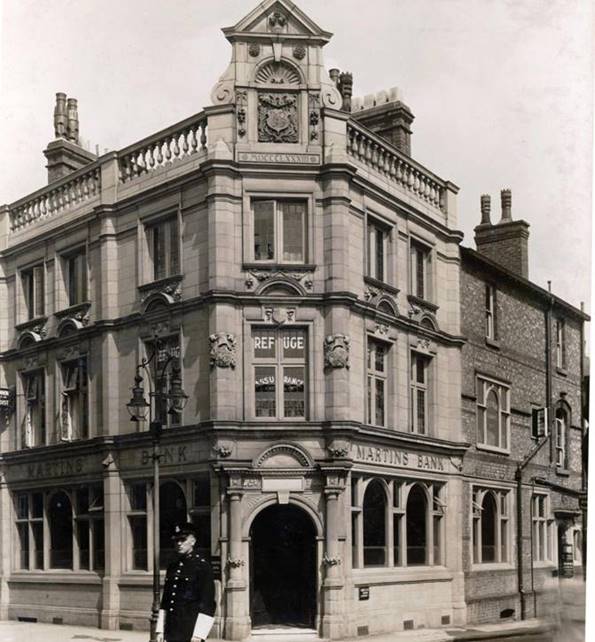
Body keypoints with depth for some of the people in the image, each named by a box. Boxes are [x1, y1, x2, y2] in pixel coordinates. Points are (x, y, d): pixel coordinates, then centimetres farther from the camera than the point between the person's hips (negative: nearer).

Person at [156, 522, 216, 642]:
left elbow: (208, 604, -10)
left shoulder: (202, 566, -6)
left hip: (191, 632, -6)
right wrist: (160, 630, 11)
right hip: (172, 632, 6)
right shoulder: (172, 567, 13)